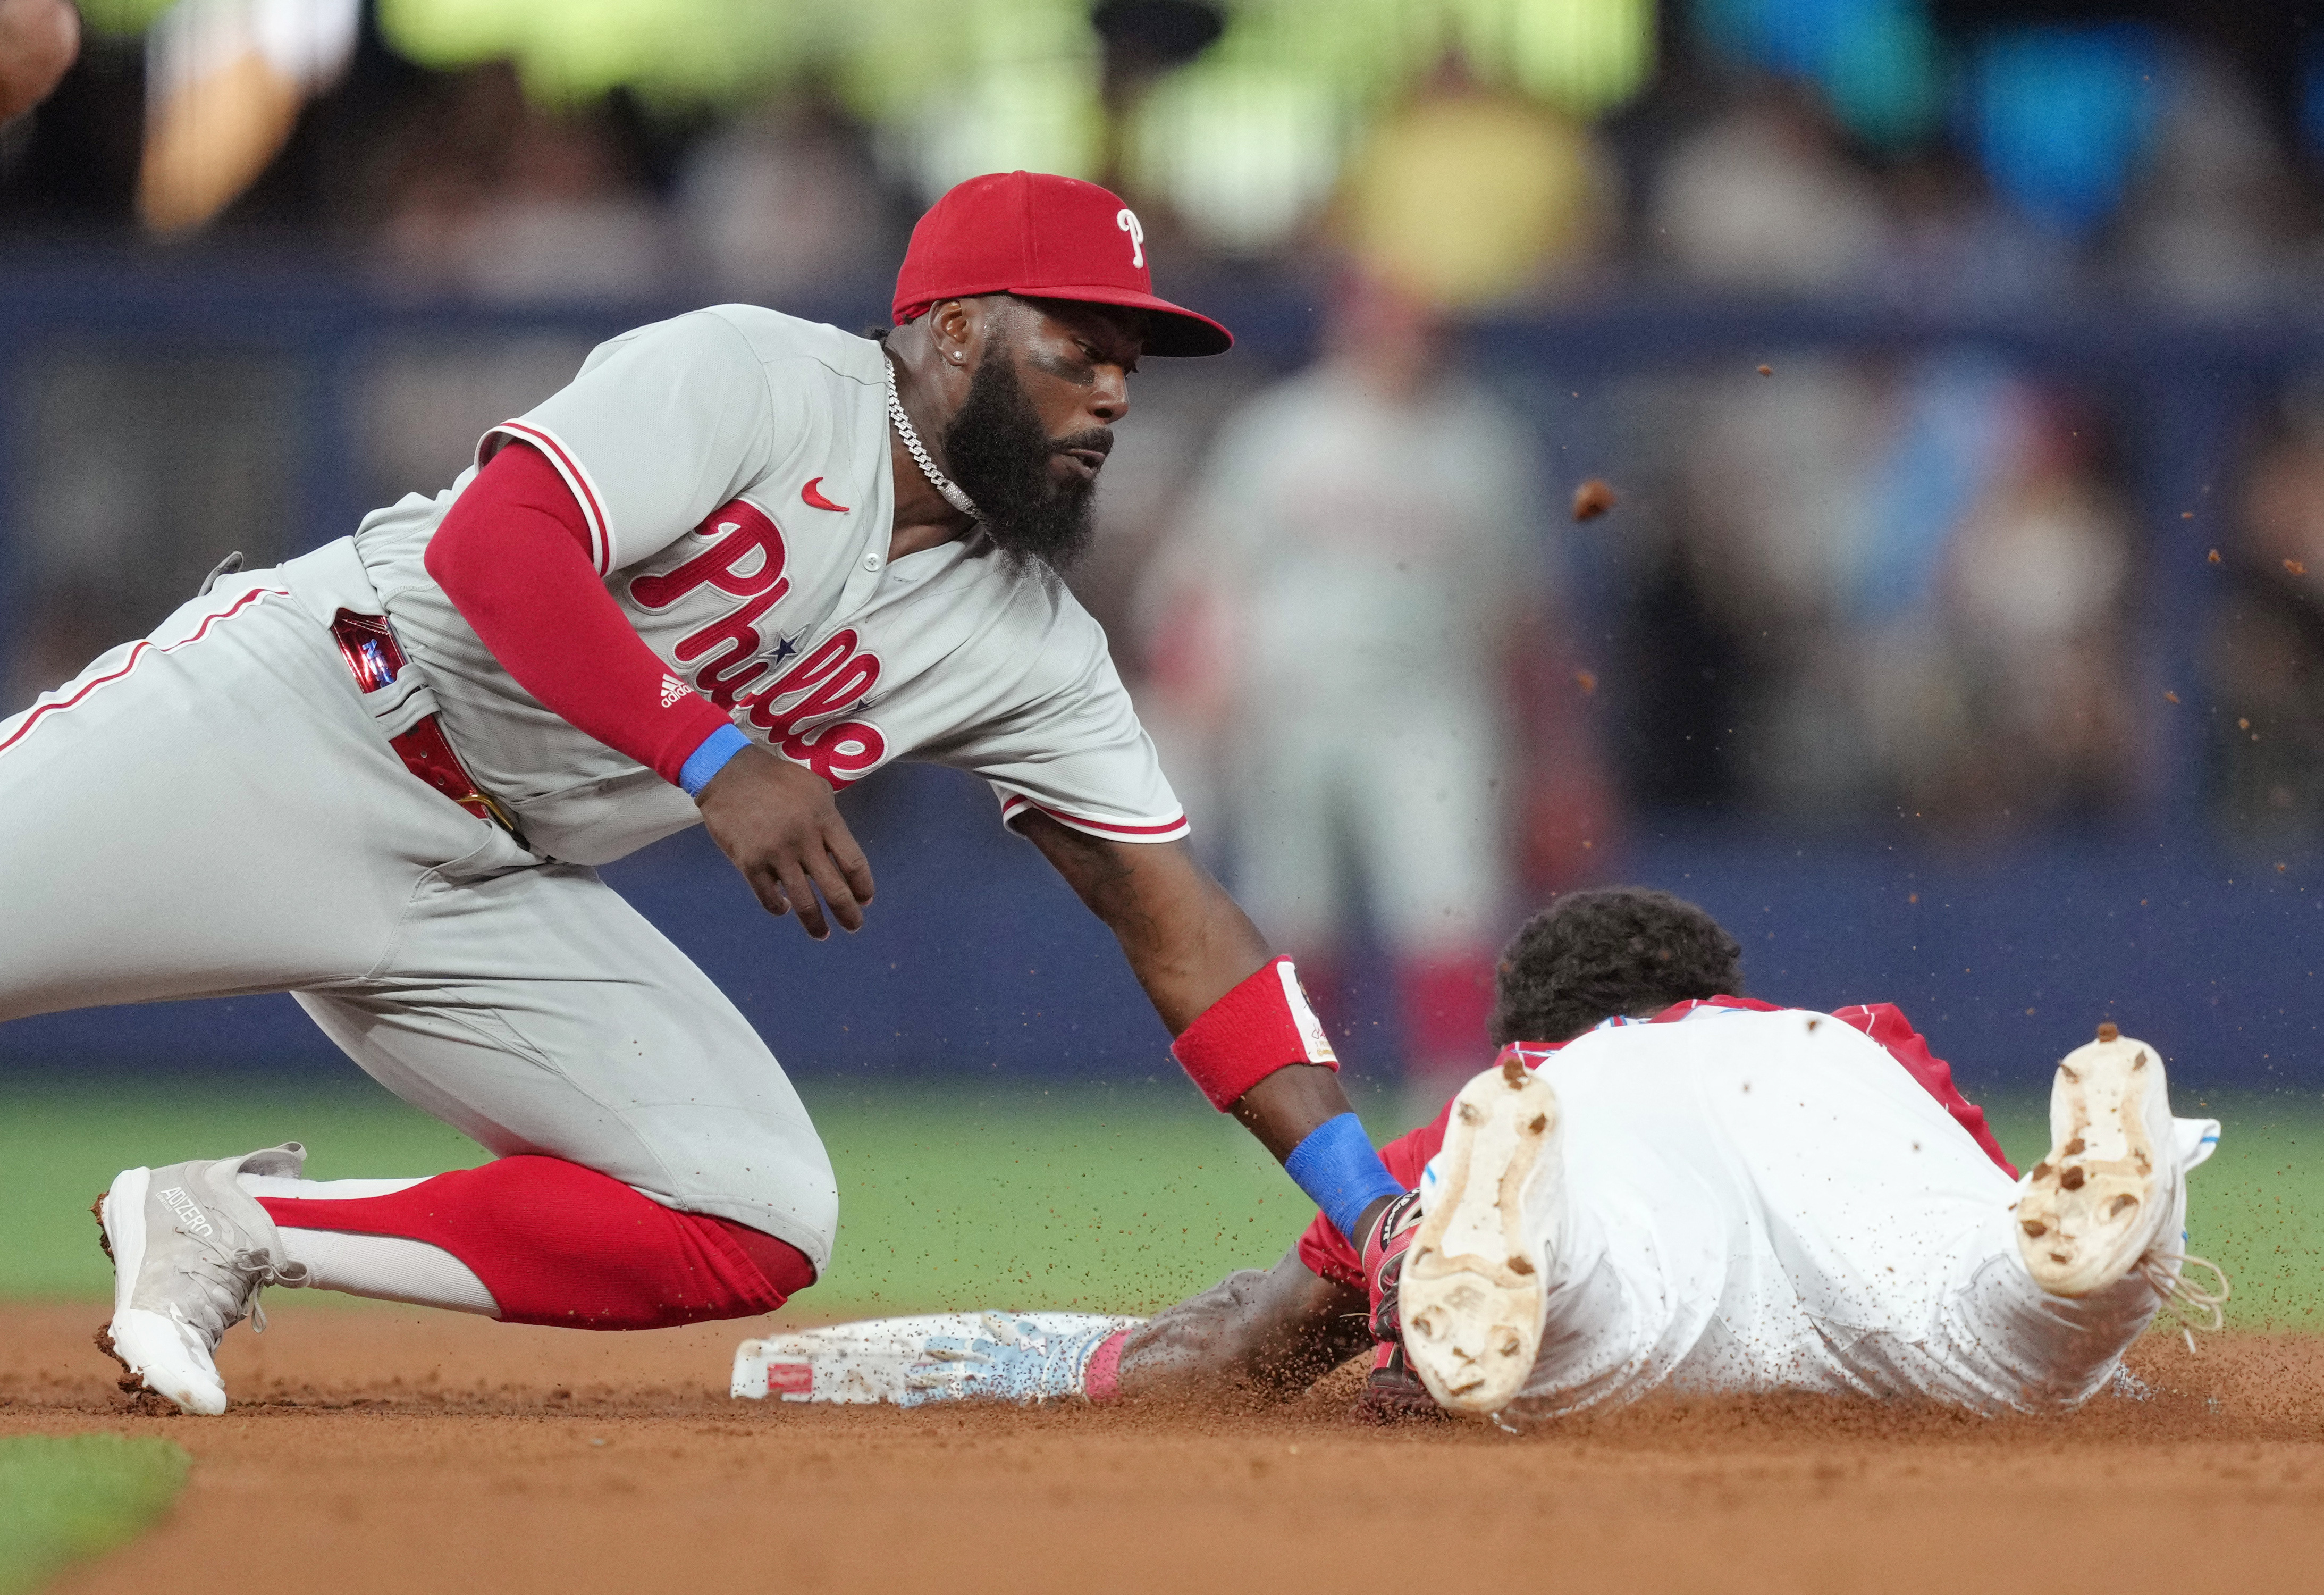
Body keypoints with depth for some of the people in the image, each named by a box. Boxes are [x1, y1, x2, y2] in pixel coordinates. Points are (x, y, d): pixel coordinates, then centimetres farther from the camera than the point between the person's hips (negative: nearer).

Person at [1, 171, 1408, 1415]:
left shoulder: (1032, 651, 7)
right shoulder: (752, 377, -13)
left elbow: (1175, 918, 7)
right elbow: (493, 540, -25)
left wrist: (1378, 1211, -1)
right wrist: (714, 756, -31)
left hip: (492, 893, 6)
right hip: (286, 736, -6)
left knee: (763, 1233, -9)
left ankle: (236, 1230, -7)